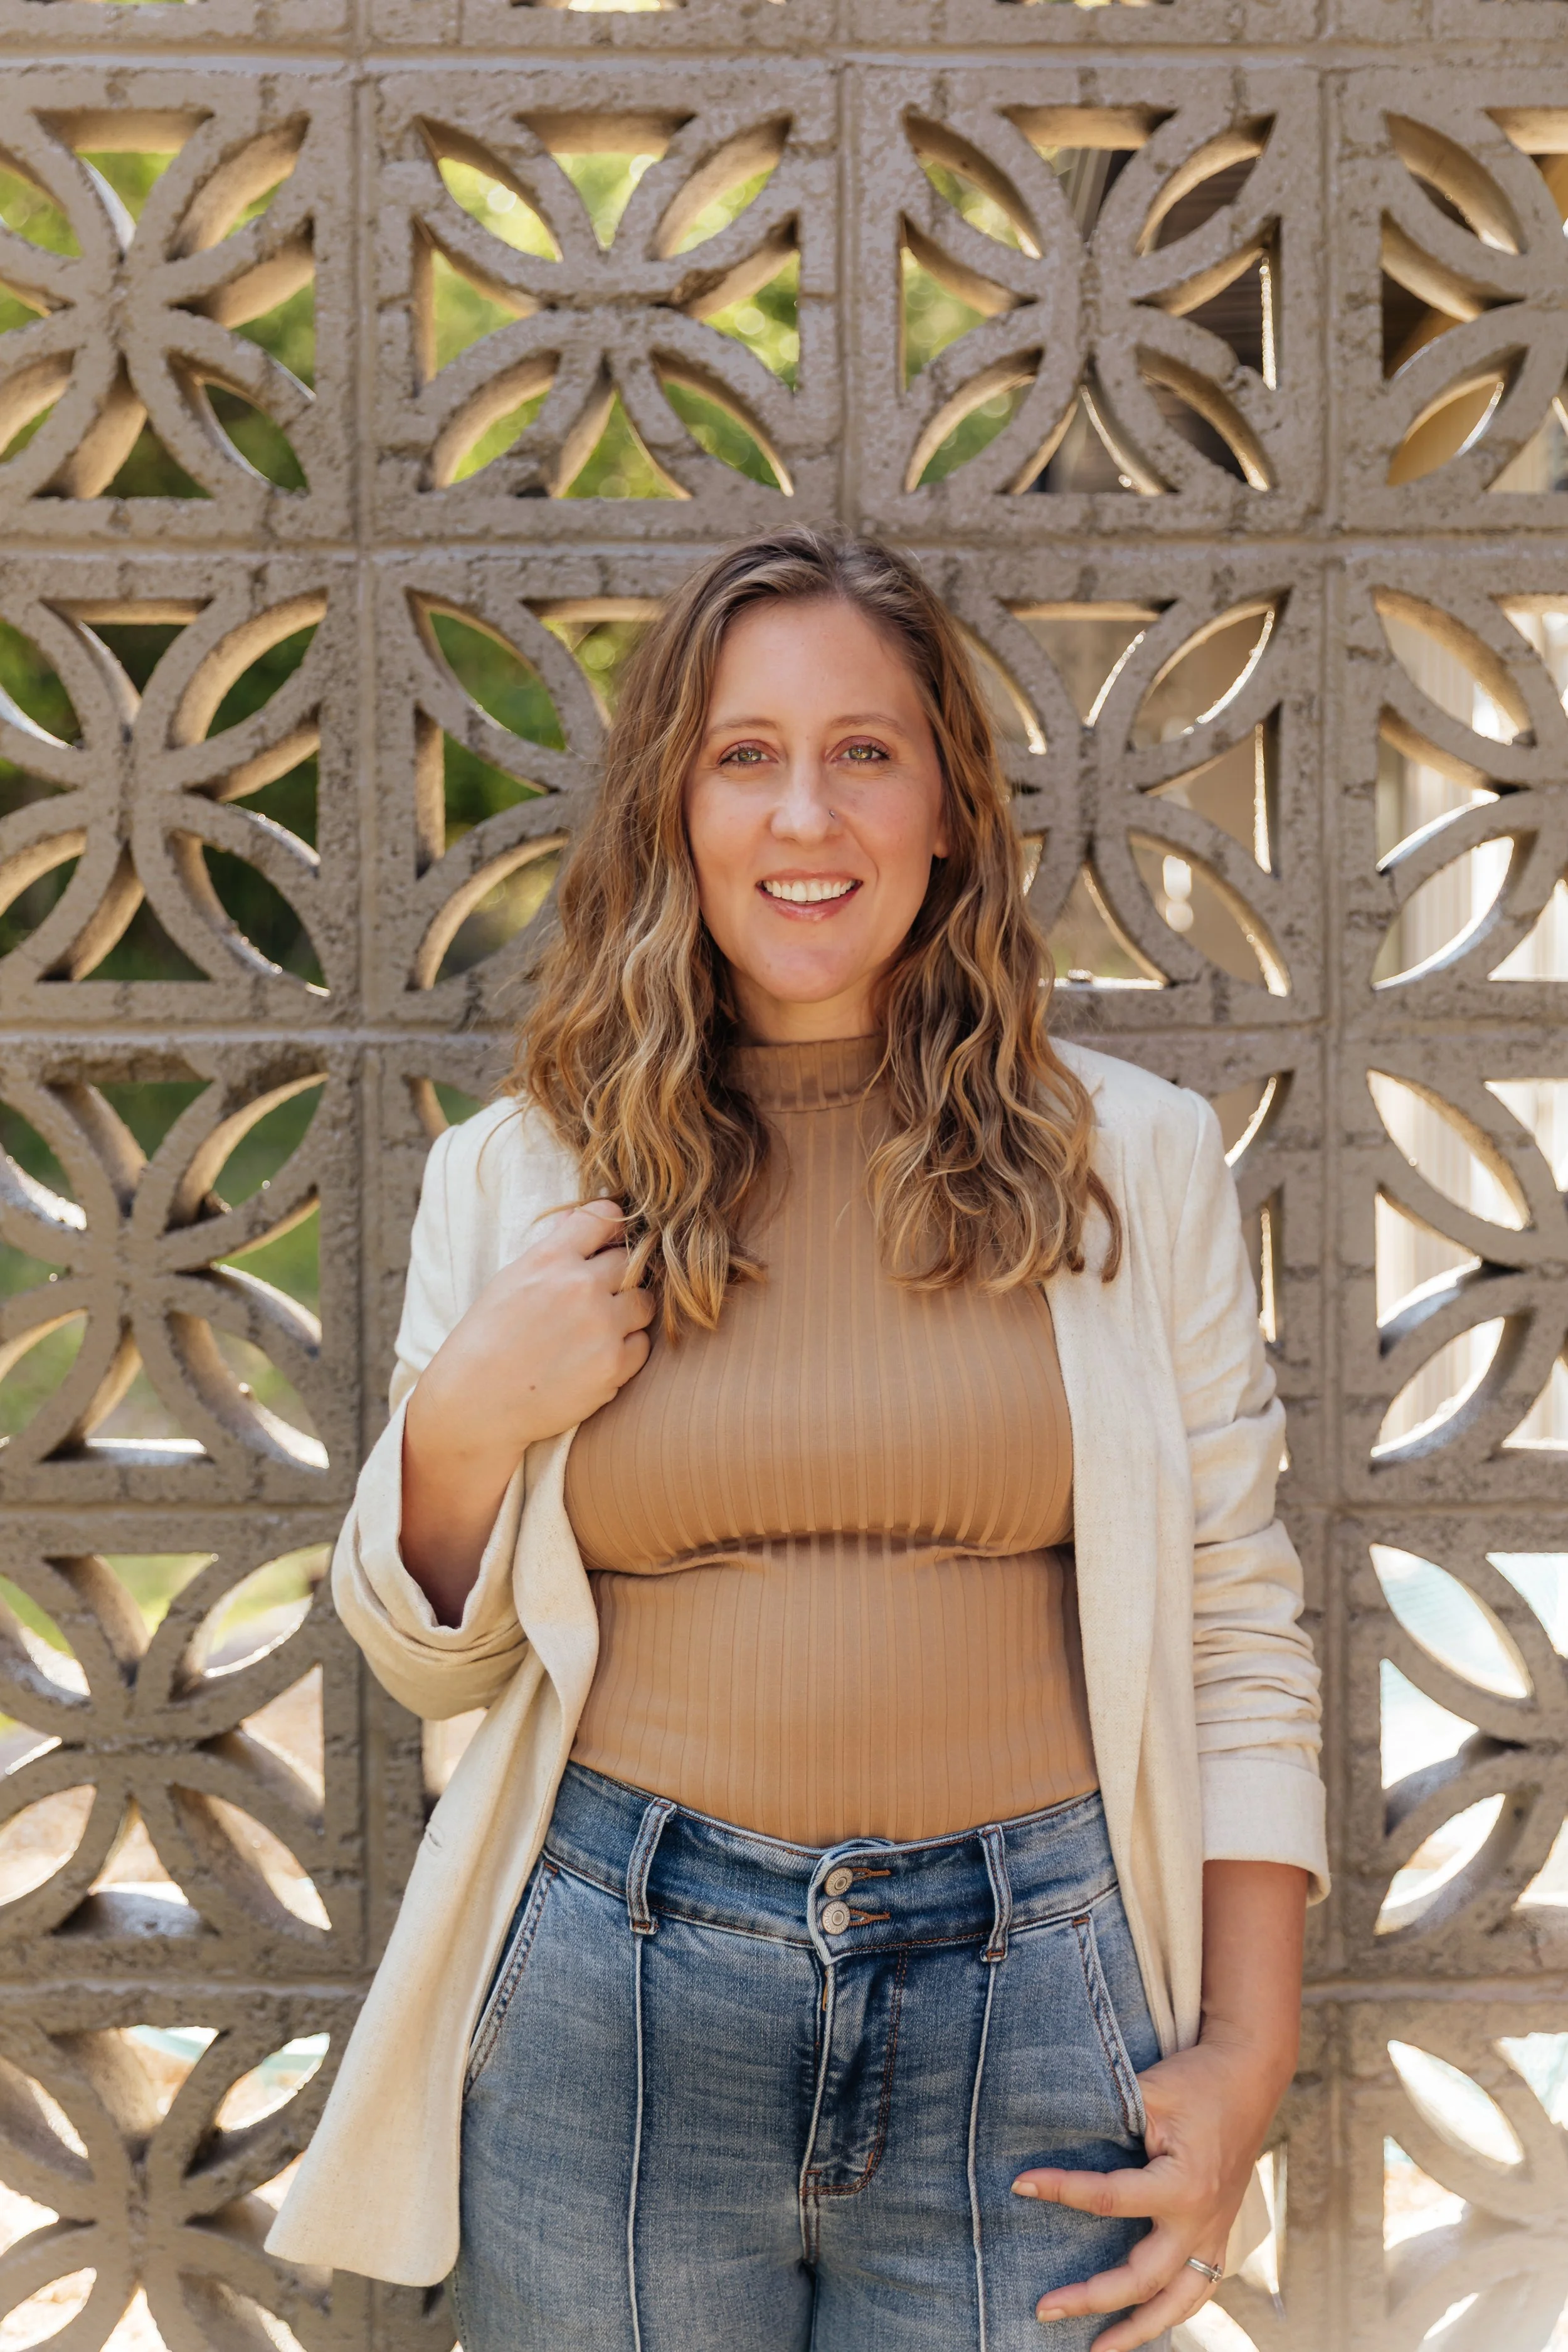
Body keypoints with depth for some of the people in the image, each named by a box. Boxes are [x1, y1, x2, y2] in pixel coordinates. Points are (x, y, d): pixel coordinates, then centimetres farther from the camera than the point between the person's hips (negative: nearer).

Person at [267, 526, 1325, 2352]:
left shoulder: (1133, 1158, 1)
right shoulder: (514, 1176, 3)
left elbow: (1235, 1632, 3)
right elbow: (437, 1667, 10)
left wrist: (1249, 2054, -2)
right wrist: (466, 1425, -9)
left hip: (1029, 2009, 0)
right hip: (615, 1998, 1)